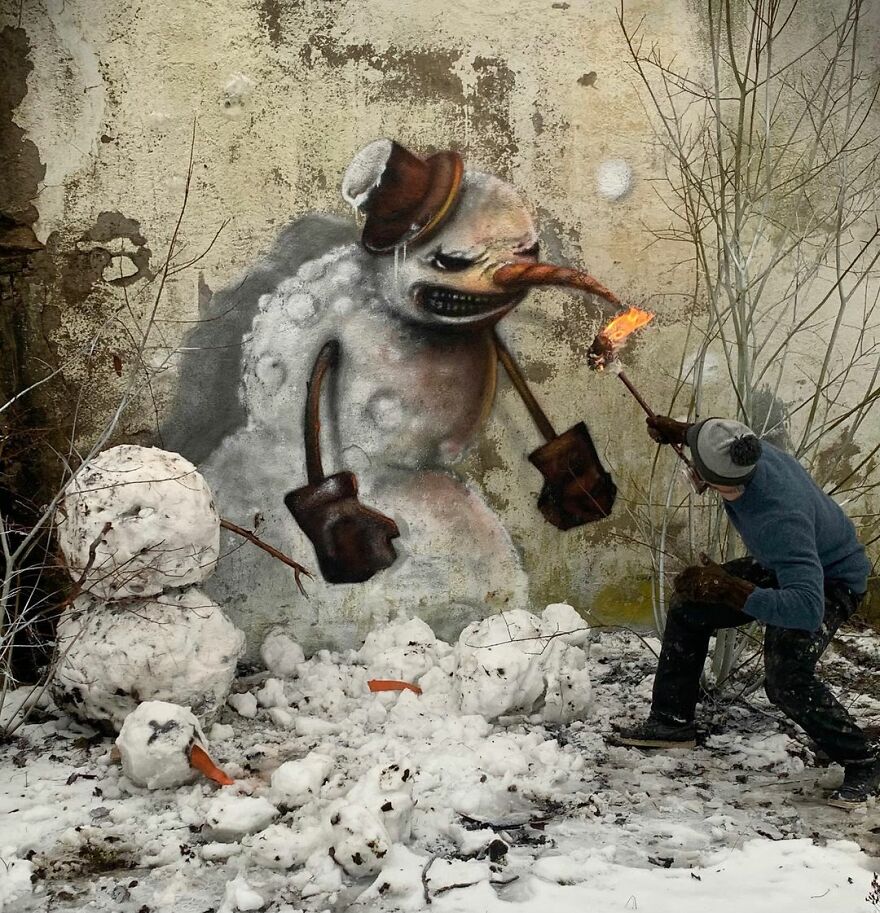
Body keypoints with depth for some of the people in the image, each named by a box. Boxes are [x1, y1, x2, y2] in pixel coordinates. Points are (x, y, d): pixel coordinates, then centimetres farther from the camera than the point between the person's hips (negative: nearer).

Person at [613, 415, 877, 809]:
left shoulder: (779, 518, -45)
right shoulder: (750, 452, -23)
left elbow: (807, 609, -50)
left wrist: (729, 590, -52)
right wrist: (678, 430, 8)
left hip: (832, 580, -9)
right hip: (780, 565, 9)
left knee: (786, 680, -28)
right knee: (688, 606, 9)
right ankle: (672, 722, 21)